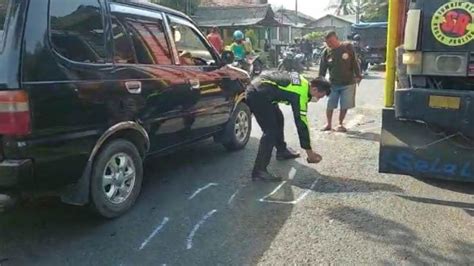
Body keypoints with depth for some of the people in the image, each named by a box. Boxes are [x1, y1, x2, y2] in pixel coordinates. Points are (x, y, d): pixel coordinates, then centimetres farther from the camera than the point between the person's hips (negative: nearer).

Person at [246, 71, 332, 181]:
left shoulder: (304, 83, 8)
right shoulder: (301, 94, -16)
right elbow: (301, 124, -14)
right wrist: (310, 152, -7)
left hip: (258, 86, 11)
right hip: (258, 95, -11)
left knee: (278, 119, 24)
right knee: (271, 131, -14)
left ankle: (281, 151, 40)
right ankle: (259, 171, -15)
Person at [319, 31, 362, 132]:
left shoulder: (348, 47, -7)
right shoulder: (326, 52, -2)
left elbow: (355, 63, -3)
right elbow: (322, 69, 1)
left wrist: (358, 76, -7)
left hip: (348, 83, -1)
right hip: (333, 84, 1)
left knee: (344, 106, 4)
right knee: (330, 106, 3)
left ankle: (340, 124, 22)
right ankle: (329, 124, 22)